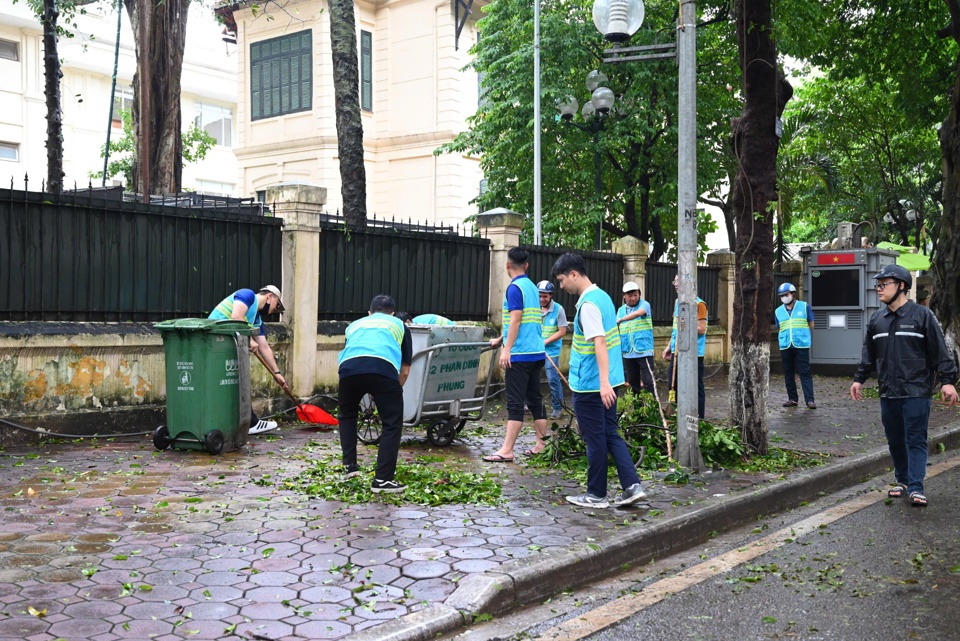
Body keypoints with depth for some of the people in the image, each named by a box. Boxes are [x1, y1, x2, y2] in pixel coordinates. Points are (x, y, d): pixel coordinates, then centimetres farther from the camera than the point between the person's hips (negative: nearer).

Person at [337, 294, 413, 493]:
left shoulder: (355, 325, 40)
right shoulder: (399, 325, 33)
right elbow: (405, 370, 29)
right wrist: (393, 391, 45)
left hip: (349, 367, 3)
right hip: (384, 369, -3)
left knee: (347, 415, 31)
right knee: (392, 424, 13)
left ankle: (349, 466, 29)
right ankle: (383, 479, 9)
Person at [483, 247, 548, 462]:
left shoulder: (515, 287, -10)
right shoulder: (532, 287, 16)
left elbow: (515, 320, -18)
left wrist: (506, 350, -20)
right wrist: (501, 339, 33)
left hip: (520, 354, -8)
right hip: (536, 352, 9)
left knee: (515, 403, -8)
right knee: (535, 399, 12)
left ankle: (506, 451, -7)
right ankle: (541, 444, 15)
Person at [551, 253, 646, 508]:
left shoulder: (588, 304, -18)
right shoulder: (602, 296, 11)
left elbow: (600, 343, -26)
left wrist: (603, 383, -31)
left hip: (590, 385, -9)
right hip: (606, 382, 9)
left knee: (595, 439, 2)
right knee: (610, 434, 14)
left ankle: (596, 495, 13)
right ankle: (632, 485, 9)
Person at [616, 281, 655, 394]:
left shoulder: (644, 304, -3)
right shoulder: (621, 310, 11)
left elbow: (638, 313, -26)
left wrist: (620, 320, -30)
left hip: (644, 351, -5)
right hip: (628, 353, 5)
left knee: (648, 381, -10)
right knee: (633, 382, 12)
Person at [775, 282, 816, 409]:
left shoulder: (804, 307, 4)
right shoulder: (778, 311, 11)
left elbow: (811, 325, 10)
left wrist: (800, 332, 9)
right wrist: (785, 336, 9)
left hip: (801, 345, -3)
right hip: (785, 346, 3)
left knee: (805, 372, -6)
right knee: (788, 373, 7)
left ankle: (809, 400, -6)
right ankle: (792, 399, 14)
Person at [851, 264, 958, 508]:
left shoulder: (922, 315, -5)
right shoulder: (877, 319, 10)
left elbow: (940, 352, -6)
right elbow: (869, 354, 18)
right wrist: (859, 379, 15)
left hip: (916, 393, -5)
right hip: (888, 393, 5)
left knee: (916, 440, -3)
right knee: (895, 440, 11)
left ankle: (915, 487, -2)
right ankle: (902, 480, 24)